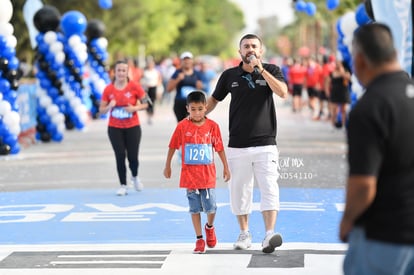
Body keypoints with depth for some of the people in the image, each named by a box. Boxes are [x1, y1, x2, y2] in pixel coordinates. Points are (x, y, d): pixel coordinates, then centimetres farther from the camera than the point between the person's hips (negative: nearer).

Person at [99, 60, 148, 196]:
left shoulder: (134, 86, -7)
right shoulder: (108, 89, -3)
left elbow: (145, 104, 0)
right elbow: (101, 110, 1)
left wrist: (135, 108, -18)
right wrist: (109, 106, -20)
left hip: (132, 127, -1)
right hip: (115, 128, 1)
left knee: (133, 156, 1)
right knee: (120, 156, -3)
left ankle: (135, 177, 32)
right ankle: (123, 186, 7)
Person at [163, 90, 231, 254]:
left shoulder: (212, 126, -2)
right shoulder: (182, 126, -3)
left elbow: (219, 148, 5)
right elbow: (173, 146, 7)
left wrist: (226, 167, 7)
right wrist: (167, 166, 13)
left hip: (208, 174, 0)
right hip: (189, 175, 0)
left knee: (210, 207, -2)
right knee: (195, 208, 4)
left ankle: (210, 227, 29)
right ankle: (199, 239, 13)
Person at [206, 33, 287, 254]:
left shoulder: (271, 70, 2)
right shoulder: (229, 75, 6)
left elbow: (283, 92, -16)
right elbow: (214, 99, 19)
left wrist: (261, 70, -19)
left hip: (265, 143, -2)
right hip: (237, 145, 2)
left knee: (269, 188, -13)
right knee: (239, 190, 6)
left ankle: (269, 235, -18)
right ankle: (244, 234, 20)